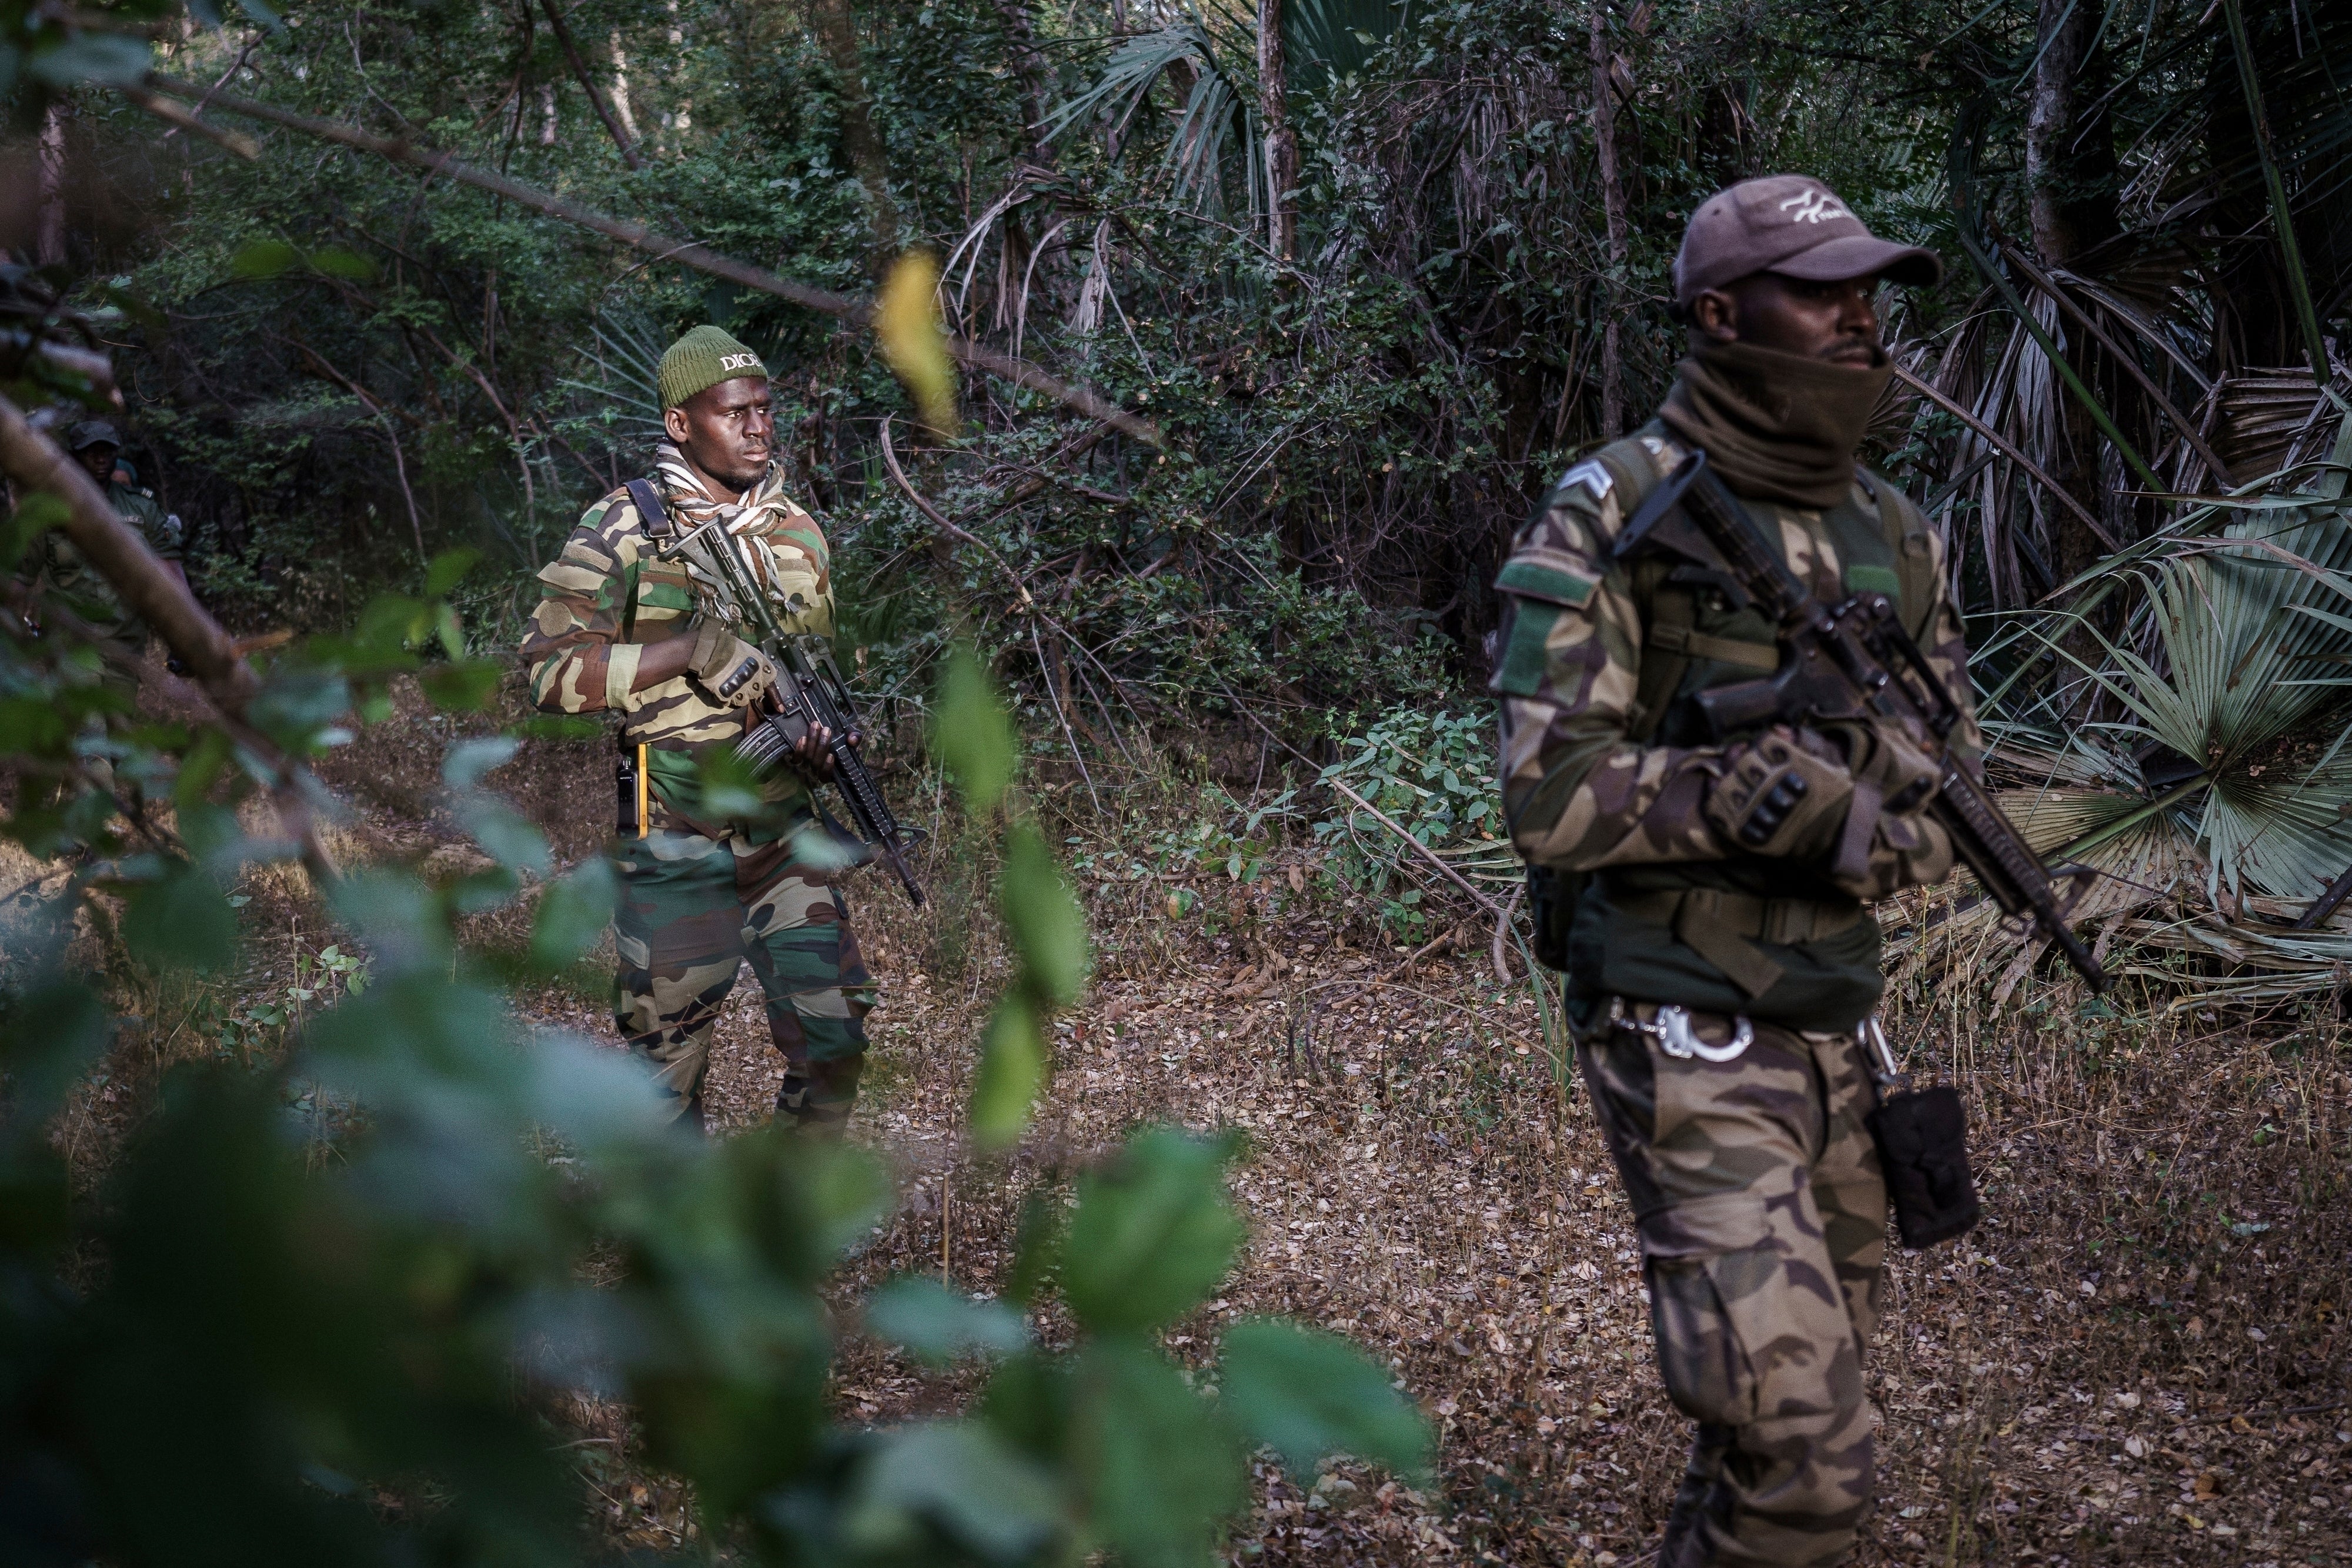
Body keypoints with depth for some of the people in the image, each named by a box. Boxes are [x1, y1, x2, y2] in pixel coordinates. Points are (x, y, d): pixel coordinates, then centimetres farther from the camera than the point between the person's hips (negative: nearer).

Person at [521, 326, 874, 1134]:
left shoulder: (799, 532, 8)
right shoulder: (620, 533, -8)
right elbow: (551, 672, -13)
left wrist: (824, 729, -4)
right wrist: (692, 649, -21)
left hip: (787, 834, 4)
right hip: (676, 847, -4)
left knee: (834, 1036, 2)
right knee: (669, 1053, 7)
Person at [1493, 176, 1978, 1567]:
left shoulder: (1896, 535, 8)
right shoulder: (1613, 518, -11)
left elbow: (1949, 800, 10)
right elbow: (1552, 799, -16)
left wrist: (1877, 824, -12)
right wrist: (1746, 793, -24)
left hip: (1836, 1034, 7)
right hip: (1691, 1043, -7)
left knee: (1812, 1393, 19)